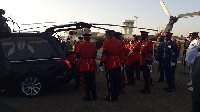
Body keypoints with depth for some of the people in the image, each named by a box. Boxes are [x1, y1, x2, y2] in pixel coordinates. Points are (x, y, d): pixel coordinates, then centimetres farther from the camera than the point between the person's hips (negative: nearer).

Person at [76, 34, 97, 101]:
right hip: (92, 66, 3)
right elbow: (95, 55, 5)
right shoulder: (94, 45, -2)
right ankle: (94, 96, 20)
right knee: (92, 81, 13)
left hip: (84, 66, -2)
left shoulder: (80, 45, -8)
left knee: (86, 82, 5)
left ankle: (87, 97, 9)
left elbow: (78, 55, -2)